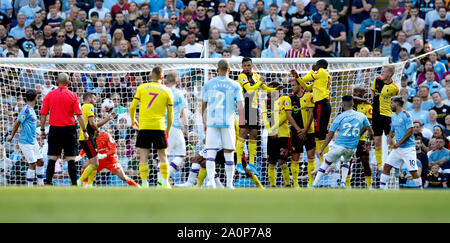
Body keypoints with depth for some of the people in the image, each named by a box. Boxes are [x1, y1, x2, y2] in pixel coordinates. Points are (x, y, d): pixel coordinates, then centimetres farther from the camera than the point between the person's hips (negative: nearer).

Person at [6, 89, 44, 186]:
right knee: (32, 164, -7)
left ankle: (40, 183, 20)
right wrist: (12, 136, -6)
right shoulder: (26, 109, -16)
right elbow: (17, 122, -14)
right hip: (26, 142, -9)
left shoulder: (31, 109, 11)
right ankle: (30, 187, 0)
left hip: (33, 141, 9)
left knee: (40, 161, 11)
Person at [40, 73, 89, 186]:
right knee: (71, 159, 1)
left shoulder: (50, 95, 2)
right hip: (69, 129, -2)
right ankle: (74, 184, -1)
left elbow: (43, 114, 3)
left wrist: (42, 130, 12)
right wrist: (85, 131, -2)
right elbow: (79, 115, -6)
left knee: (52, 158, 6)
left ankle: (48, 182, 5)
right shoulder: (72, 96, -2)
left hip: (54, 130, 2)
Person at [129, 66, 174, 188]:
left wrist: (133, 121, 21)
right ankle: (165, 182, 4)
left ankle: (144, 184, -5)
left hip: (143, 127, 0)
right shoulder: (167, 91, 6)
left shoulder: (142, 87, 5)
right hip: (159, 127, 0)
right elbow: (170, 115, 9)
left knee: (143, 157, 2)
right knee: (163, 156, 10)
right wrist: (168, 130, 20)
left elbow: (132, 107, 3)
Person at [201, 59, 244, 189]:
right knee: (228, 154, 7)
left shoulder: (208, 84, 5)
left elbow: (203, 105, 11)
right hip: (228, 123, 0)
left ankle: (210, 180, -19)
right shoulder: (235, 86, 2)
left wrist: (204, 122, 21)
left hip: (211, 123, 0)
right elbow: (240, 106, -3)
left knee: (211, 153, -2)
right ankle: (229, 184, 10)